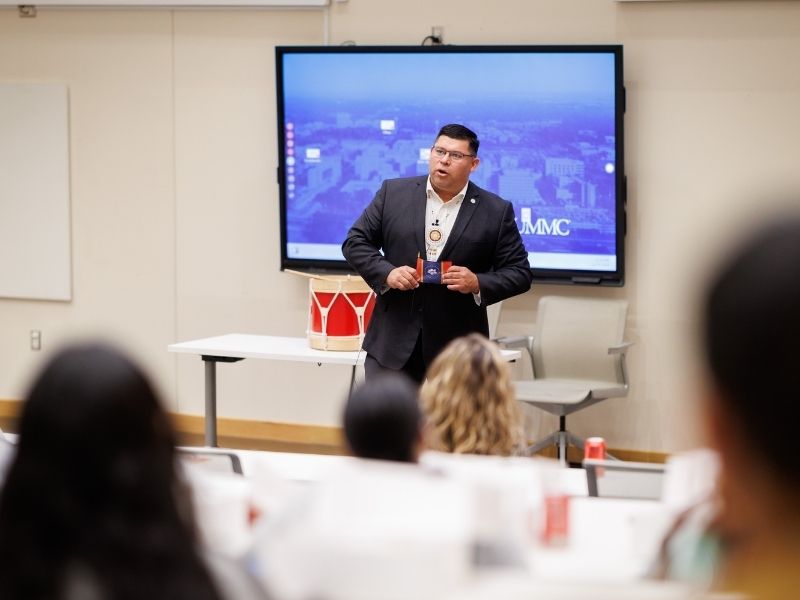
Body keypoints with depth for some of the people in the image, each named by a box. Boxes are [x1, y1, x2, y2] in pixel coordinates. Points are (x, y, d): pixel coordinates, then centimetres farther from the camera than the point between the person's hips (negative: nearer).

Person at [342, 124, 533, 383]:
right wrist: (387, 273, -10)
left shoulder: (496, 212, 0)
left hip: (457, 350, -1)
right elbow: (355, 242, 7)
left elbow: (519, 273, 2)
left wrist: (478, 284, -16)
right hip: (393, 342, 1)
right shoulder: (394, 193, 4)